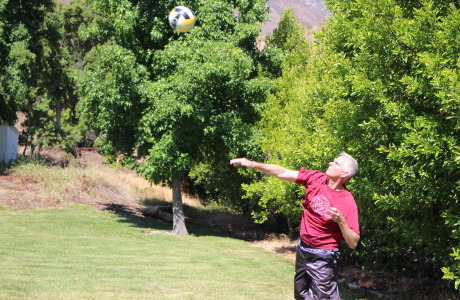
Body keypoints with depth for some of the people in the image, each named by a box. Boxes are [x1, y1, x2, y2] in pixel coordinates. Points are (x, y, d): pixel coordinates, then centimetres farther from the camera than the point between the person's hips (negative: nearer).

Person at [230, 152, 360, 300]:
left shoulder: (348, 202, -20)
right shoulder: (315, 178, -6)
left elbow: (353, 243, -20)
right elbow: (283, 173, -3)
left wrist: (341, 221, -34)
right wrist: (251, 164, -8)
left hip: (323, 258, -7)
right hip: (302, 249, 7)